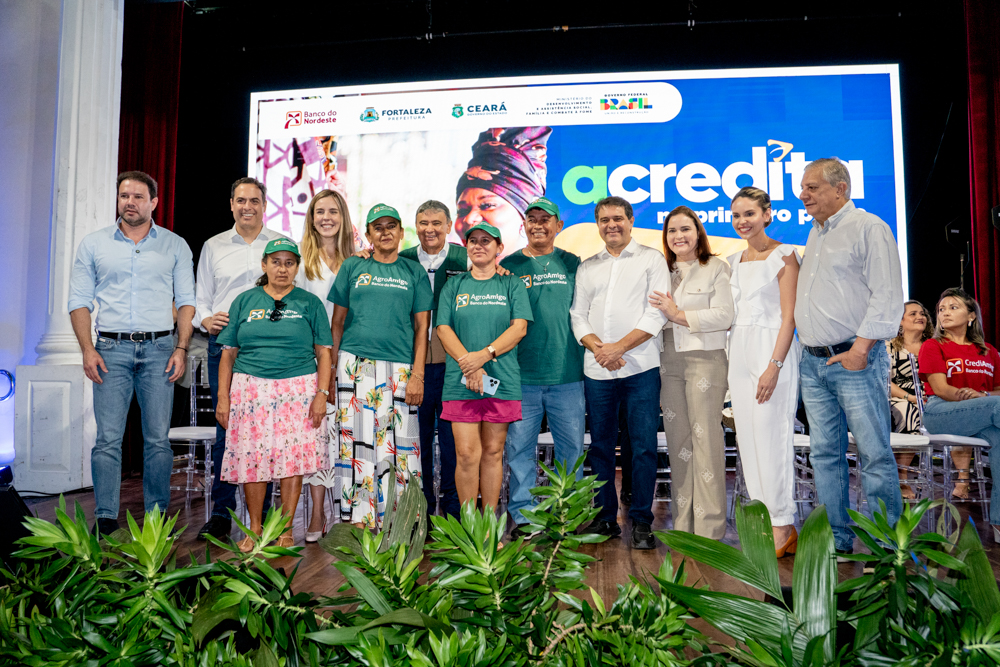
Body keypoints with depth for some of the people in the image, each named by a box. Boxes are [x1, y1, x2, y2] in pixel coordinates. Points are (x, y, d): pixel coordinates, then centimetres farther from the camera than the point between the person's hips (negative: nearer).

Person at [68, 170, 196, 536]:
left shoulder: (175, 245, 8)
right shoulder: (93, 244, 9)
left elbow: (186, 300, 7)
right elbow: (79, 300, 8)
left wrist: (181, 348, -4)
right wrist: (87, 349, -4)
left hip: (159, 348, 0)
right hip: (112, 348, 0)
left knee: (158, 438, 2)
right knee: (108, 437, -2)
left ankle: (157, 514, 12)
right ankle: (105, 517, 6)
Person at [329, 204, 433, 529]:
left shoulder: (414, 272, 11)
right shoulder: (352, 267, 12)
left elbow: (421, 326, 7)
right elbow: (337, 321, 13)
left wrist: (417, 375, -3)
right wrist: (331, 369, 6)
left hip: (398, 368, 0)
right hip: (355, 365, 1)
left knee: (397, 445, -2)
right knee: (355, 442, 0)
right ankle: (356, 522, 9)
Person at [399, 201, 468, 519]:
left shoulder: (465, 259, 4)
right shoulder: (402, 260, 10)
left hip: (453, 362, -2)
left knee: (453, 437, 4)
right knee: (418, 437, 9)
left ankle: (453, 506, 19)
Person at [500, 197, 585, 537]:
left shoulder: (573, 264, 9)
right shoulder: (509, 266, 6)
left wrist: (590, 355, 7)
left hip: (567, 373, 1)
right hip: (521, 375, -1)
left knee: (571, 447, 7)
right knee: (520, 448, 4)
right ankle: (522, 514, 17)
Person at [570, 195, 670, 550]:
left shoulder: (651, 259, 5)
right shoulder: (587, 267, 16)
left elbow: (657, 313, -4)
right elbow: (578, 315, 11)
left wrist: (619, 347, -11)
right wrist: (598, 347, -7)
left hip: (641, 367, -3)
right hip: (597, 370, 4)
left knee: (644, 446, -2)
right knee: (600, 445, 8)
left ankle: (641, 522, 9)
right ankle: (605, 517, 20)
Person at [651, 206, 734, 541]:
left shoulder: (716, 268, 1)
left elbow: (725, 315, -9)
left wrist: (680, 315, -11)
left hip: (705, 359, -5)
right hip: (668, 361, 5)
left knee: (706, 438, -5)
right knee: (677, 440, 6)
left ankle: (709, 528, 3)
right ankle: (682, 524, 15)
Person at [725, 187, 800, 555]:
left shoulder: (783, 255, -3)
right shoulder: (735, 261, 17)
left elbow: (789, 316, -10)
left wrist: (774, 365, -17)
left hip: (772, 351, -7)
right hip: (740, 353, 7)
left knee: (771, 439, -7)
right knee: (748, 439, 7)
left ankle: (783, 528, 5)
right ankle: (765, 525, 17)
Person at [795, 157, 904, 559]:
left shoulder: (869, 228, -5)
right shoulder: (815, 234, 18)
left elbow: (887, 296, -12)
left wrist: (859, 350, -16)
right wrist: (809, 351, 15)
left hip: (854, 360, -7)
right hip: (813, 362, 8)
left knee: (874, 455, -2)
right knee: (825, 454, 9)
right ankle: (837, 540, 19)